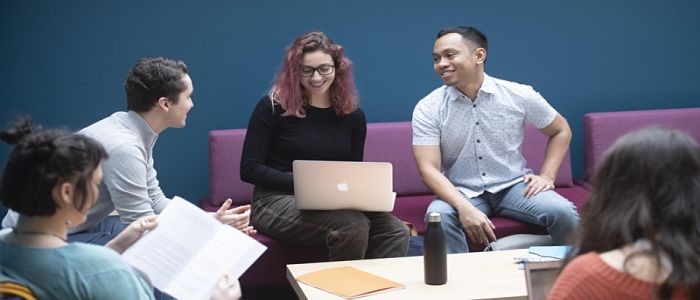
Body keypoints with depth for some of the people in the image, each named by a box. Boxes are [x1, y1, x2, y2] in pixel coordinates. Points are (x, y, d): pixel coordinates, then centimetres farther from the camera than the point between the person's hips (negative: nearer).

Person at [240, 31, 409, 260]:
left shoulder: (353, 115, 10)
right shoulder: (273, 107, -2)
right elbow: (249, 170, -5)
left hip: (333, 204, 4)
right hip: (277, 201, -4)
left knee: (397, 232, -22)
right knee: (353, 226, -31)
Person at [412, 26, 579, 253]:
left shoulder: (518, 95, -2)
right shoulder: (428, 109, -6)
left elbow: (561, 131, 14)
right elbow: (428, 169, -14)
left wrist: (547, 176, 0)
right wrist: (465, 208, -29)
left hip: (513, 186, 1)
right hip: (460, 192, -1)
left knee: (562, 211, -25)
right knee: (438, 216, -34)